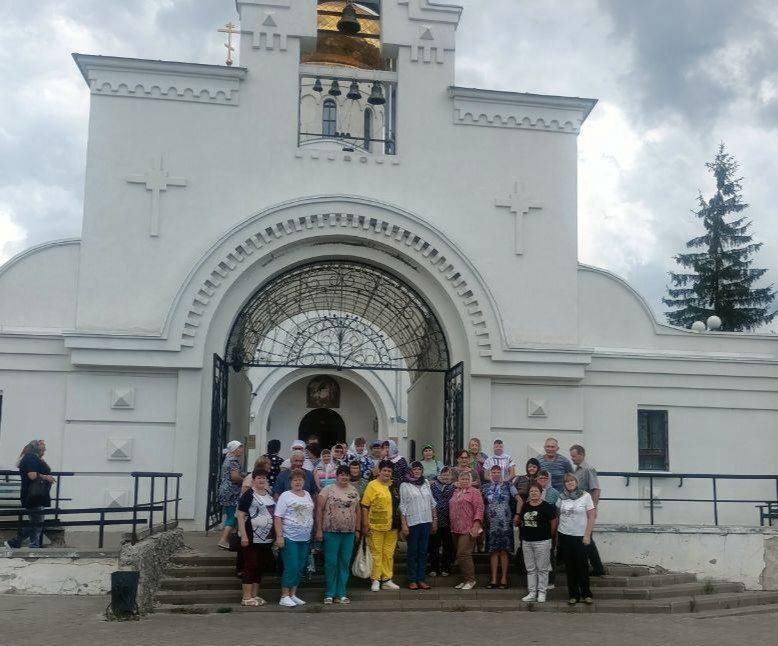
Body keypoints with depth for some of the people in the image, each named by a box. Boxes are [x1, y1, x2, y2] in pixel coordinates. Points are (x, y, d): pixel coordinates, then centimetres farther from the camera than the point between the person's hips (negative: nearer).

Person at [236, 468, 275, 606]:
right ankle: (246, 597, 2)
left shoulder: (269, 494, 13)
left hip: (266, 538, 7)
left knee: (260, 567, 12)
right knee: (250, 567, -3)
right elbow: (240, 515, -12)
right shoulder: (248, 495, -8)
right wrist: (243, 535, -19)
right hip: (252, 538, -7)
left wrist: (274, 534, 17)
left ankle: (255, 595, 21)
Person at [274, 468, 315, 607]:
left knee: (300, 568, 9)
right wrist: (279, 536, -16)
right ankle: (284, 597, 2)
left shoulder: (307, 495, 12)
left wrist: (312, 532, 15)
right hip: (289, 538, -6)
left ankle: (293, 594, 19)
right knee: (291, 567, -8)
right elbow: (278, 518, -10)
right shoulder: (285, 496, -6)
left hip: (305, 538, 6)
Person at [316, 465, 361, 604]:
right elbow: (319, 509, -4)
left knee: (345, 563, 7)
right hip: (331, 532, -4)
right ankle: (329, 594, 9)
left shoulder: (354, 491, 11)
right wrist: (319, 529, -9)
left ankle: (341, 594, 14)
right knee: (331, 563, -1)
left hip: (349, 533, 4)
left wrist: (358, 530, 12)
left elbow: (358, 511, 16)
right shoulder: (327, 490, -2)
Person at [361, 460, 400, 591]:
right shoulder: (372, 485, -5)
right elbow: (365, 506, -5)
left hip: (391, 526, 5)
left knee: (389, 554, 10)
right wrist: (365, 524, -10)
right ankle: (375, 580, 9)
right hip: (376, 526, -5)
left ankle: (387, 580, 18)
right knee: (376, 554, 0)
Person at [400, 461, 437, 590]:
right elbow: (403, 506, -4)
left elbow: (432, 503, 16)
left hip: (426, 521, 4)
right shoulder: (405, 486, -1)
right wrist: (404, 525, -10)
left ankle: (421, 579, 12)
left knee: (423, 551, 7)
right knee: (412, 552, 1)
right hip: (412, 522, -4)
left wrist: (435, 520, 11)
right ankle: (412, 580, 7)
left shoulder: (426, 484, 12)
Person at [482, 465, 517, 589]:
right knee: (493, 551, 4)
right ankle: (493, 579, 8)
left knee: (504, 551, 0)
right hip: (491, 523, 2)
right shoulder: (485, 487, 8)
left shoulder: (508, 485, 3)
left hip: (505, 523, -2)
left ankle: (504, 579, 5)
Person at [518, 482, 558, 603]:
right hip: (526, 541, 5)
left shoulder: (546, 507, -8)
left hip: (542, 541, -5)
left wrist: (551, 536, 2)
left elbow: (553, 523, -3)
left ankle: (542, 592, 10)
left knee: (542, 568, 1)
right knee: (530, 569, 10)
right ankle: (532, 593, 16)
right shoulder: (525, 507, 8)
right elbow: (517, 521, 19)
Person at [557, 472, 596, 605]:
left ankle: (586, 594, 12)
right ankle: (573, 595, 15)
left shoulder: (585, 496, -4)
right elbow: (556, 515, 11)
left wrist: (587, 535, -10)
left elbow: (591, 517, -5)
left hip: (580, 536, -3)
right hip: (564, 536, 3)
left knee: (582, 565, 0)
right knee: (569, 566, 7)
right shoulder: (561, 497, 5)